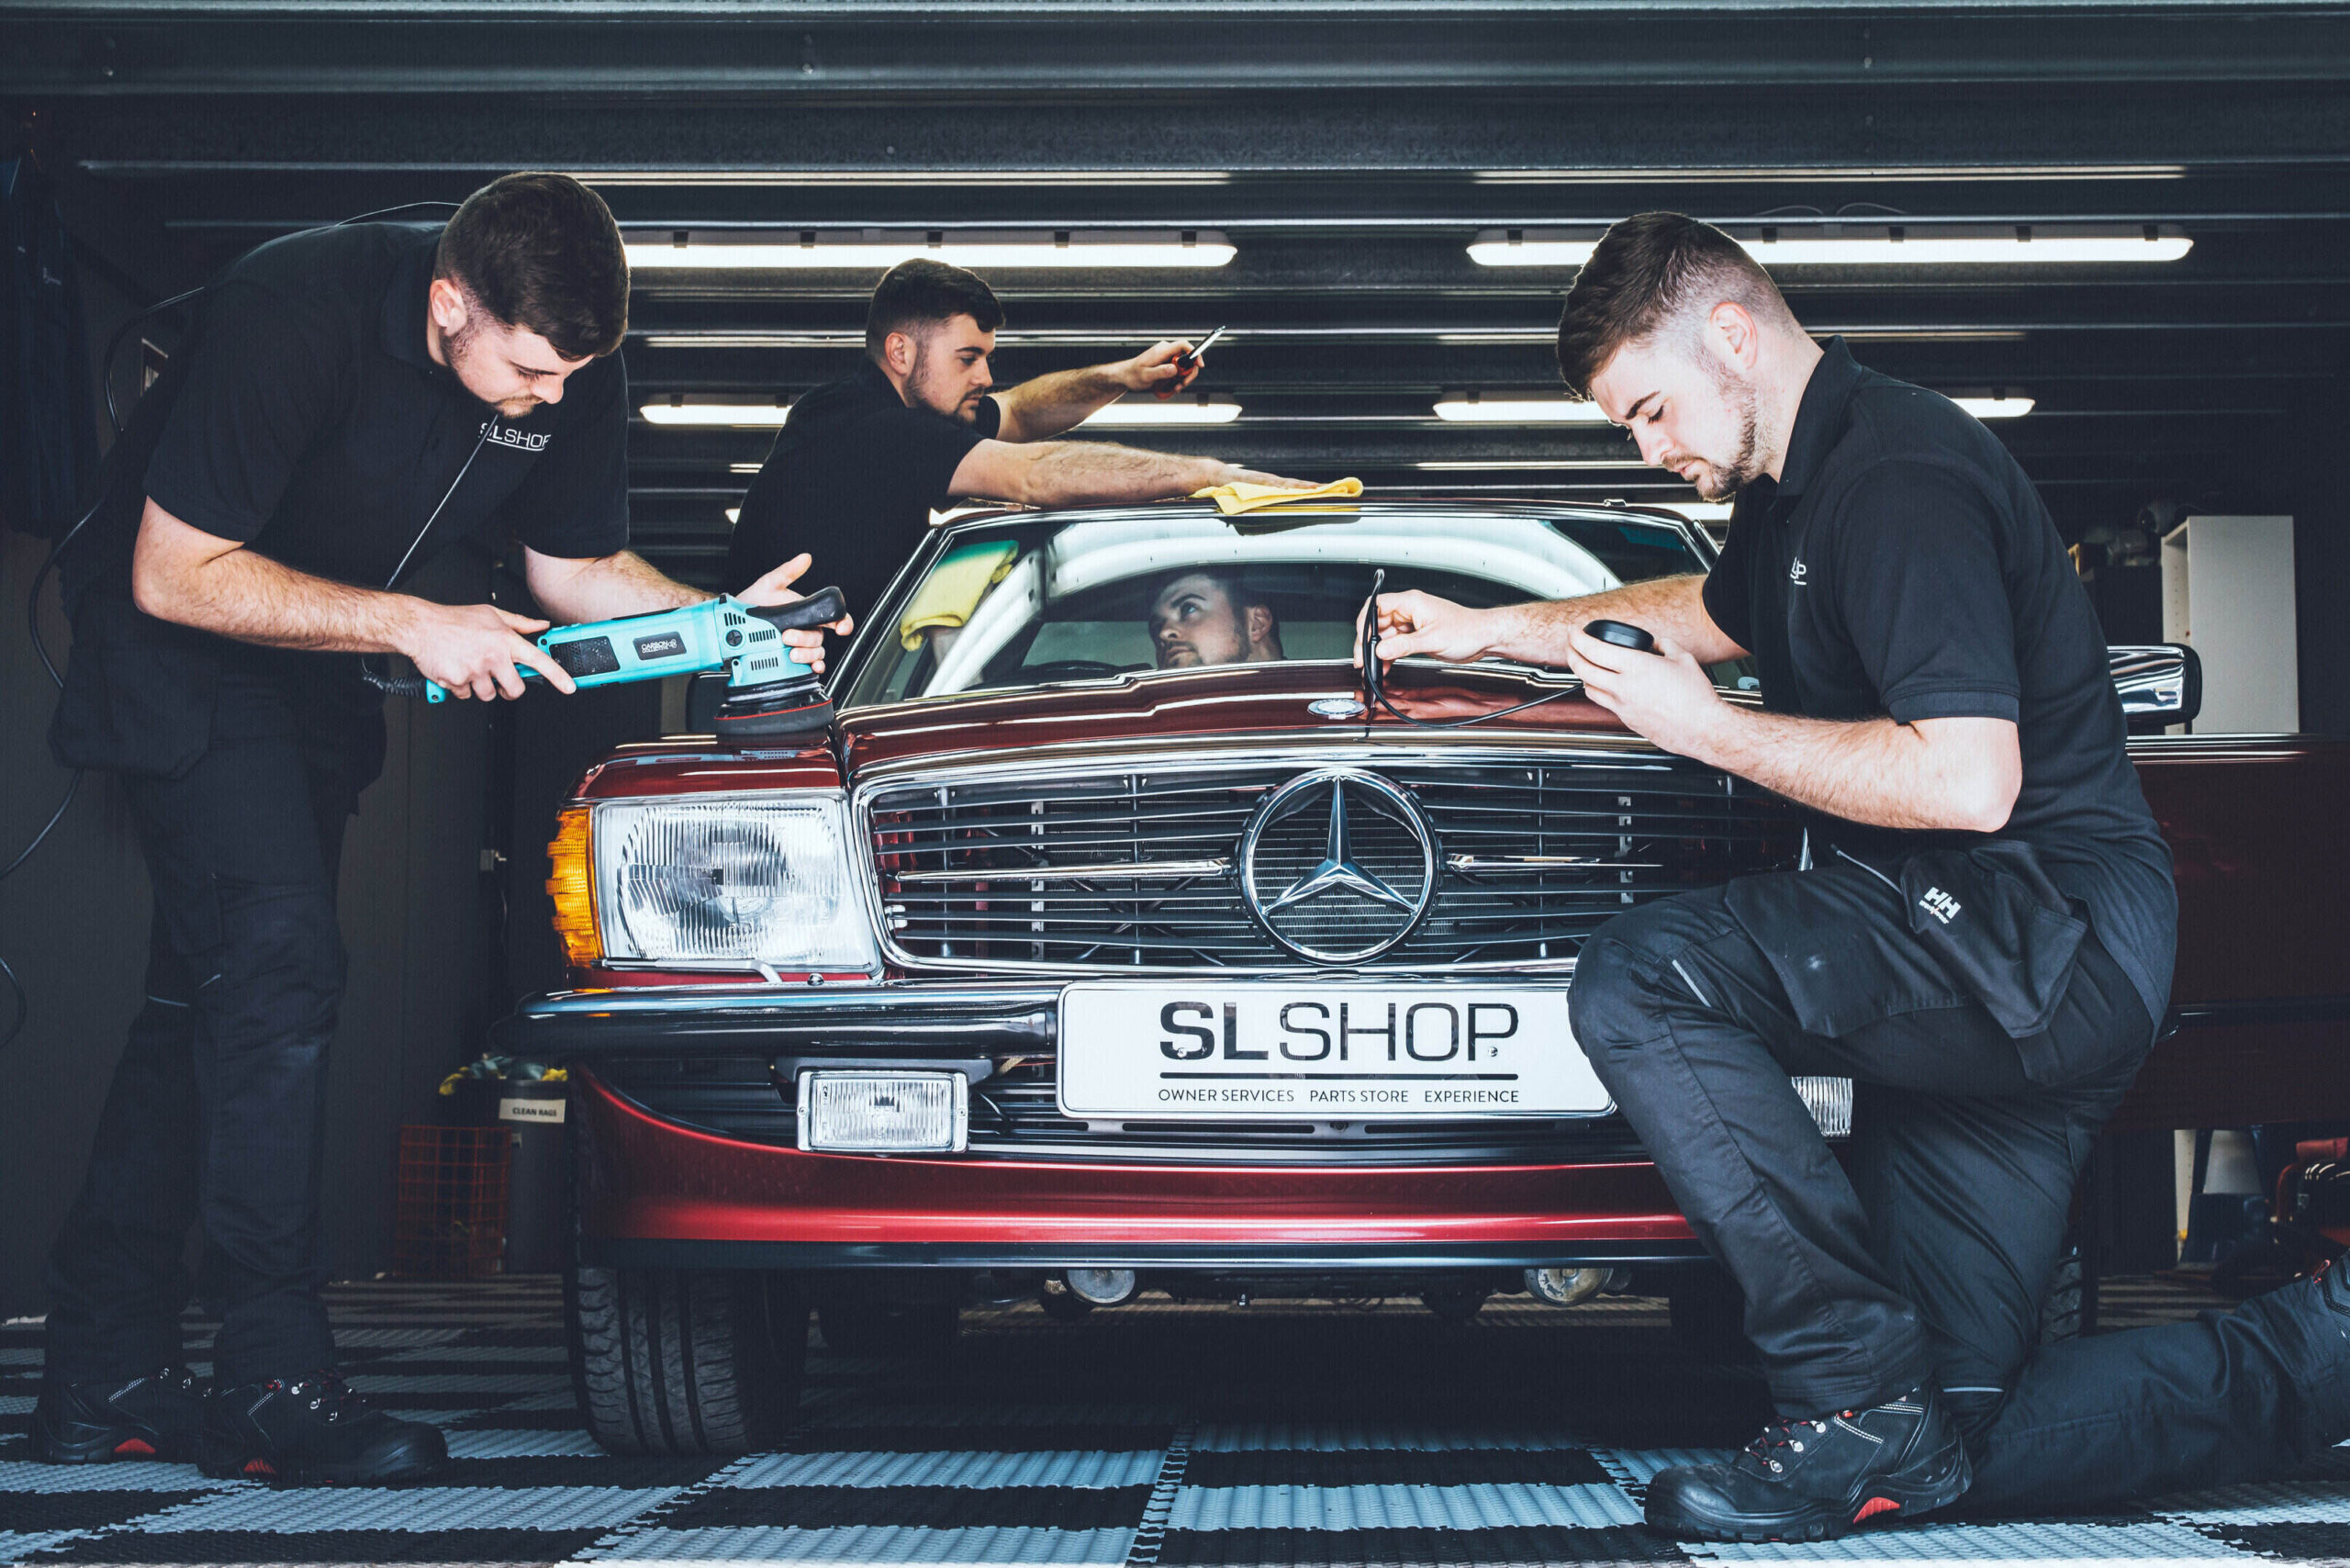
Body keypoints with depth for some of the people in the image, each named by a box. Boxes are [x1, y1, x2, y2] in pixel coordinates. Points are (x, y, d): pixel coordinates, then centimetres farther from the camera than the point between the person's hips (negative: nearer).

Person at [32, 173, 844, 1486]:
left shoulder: (574, 372, -12)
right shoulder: (296, 313, -32)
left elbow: (579, 566, 3)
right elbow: (173, 574, -28)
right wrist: (415, 625, -31)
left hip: (316, 674, 7)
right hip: (182, 652, -7)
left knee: (214, 1002, 7)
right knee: (279, 963, -20)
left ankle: (103, 1377, 14)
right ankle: (275, 1384, -17)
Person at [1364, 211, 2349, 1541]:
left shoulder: (1899, 474, -15)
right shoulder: (1801, 486, 17)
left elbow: (1968, 780, -26)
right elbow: (1708, 614, 42)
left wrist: (1708, 730, -16)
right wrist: (1486, 629, 39)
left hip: (2052, 933, -10)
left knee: (1640, 979, -25)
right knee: (1984, 1449, 5)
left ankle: (1862, 1405, -22)